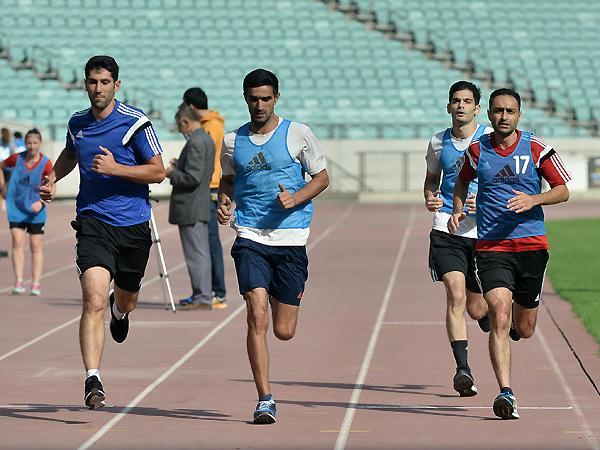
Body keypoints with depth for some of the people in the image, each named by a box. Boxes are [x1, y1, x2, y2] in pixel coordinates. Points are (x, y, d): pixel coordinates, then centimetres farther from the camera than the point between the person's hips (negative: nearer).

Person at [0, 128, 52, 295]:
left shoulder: (46, 164, -10)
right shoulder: (17, 158, -4)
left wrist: (41, 201, -29)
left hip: (35, 211, -1)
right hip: (16, 207, 1)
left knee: (36, 246, 2)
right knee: (17, 242, -9)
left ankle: (36, 284, 6)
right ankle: (18, 282, -10)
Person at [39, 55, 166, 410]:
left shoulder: (135, 122, -8)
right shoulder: (77, 123, 6)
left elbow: (158, 172, -7)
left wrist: (116, 168, -19)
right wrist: (53, 178, 10)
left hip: (134, 225, -1)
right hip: (94, 222, 1)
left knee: (126, 301, 18)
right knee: (94, 300, -18)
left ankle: (119, 309, 58)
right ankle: (93, 381, -23)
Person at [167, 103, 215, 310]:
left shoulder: (195, 143, -18)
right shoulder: (206, 139, 14)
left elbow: (192, 178, -23)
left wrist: (171, 173, -10)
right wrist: (179, 166, 15)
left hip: (190, 209, -10)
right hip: (201, 207, 10)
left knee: (196, 254, -7)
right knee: (200, 253, 13)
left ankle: (202, 299, -6)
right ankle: (203, 296, 17)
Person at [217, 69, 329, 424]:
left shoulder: (298, 134, 1)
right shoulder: (232, 141, 8)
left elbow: (322, 177, 8)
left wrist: (295, 198, -10)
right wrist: (224, 202, 2)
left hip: (291, 237, -1)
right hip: (250, 237, 1)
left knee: (284, 331, 2)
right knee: (257, 316, -17)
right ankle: (265, 399, -11)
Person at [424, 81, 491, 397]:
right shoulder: (438, 143, 8)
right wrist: (430, 199, 2)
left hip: (483, 231, -1)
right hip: (446, 230, 1)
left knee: (476, 309, 7)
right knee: (456, 294, -18)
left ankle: (490, 312, 46)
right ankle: (463, 369, -19)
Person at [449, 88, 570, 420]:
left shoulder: (536, 148, -2)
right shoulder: (477, 150, 3)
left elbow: (563, 190, 3)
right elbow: (462, 181, 23)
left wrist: (534, 200, -15)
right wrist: (457, 211, 4)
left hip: (531, 245, 1)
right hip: (491, 246, -1)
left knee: (524, 330, 10)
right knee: (500, 316, -20)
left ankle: (517, 321, 49)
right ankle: (505, 393, -23)